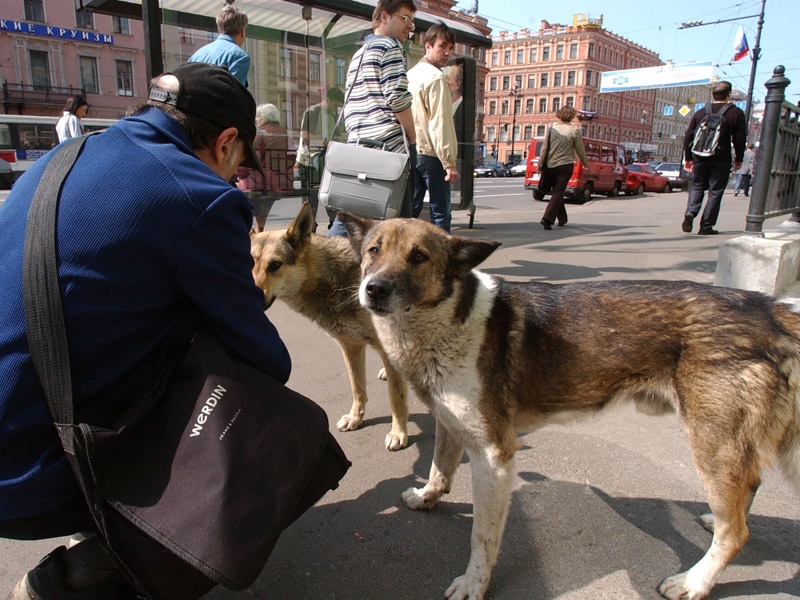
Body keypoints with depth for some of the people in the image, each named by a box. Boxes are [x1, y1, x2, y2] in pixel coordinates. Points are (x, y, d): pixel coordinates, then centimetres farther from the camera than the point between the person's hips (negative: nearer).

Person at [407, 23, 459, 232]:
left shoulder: (410, 75, 16)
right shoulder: (436, 77, -9)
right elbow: (440, 123, -16)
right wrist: (449, 162, -16)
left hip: (410, 153, 8)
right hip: (432, 154, -8)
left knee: (410, 210, 9)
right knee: (440, 212, -4)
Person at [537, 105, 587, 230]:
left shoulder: (551, 128, 2)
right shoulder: (574, 130, -5)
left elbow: (544, 147, 1)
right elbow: (580, 149, 0)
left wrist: (540, 164, 8)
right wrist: (585, 163, 16)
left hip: (551, 165, 3)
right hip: (566, 165, -3)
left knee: (558, 192, 17)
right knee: (558, 192, -2)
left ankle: (562, 219, 26)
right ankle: (547, 219, -17)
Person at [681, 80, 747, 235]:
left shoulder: (700, 112, 6)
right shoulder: (736, 113, -1)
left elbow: (688, 136, 7)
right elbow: (740, 139, -1)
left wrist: (687, 157, 15)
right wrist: (738, 159, 9)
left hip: (700, 158, 2)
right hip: (721, 160, -2)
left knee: (697, 186, 17)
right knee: (715, 192, 3)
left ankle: (690, 212, -10)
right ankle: (706, 227, 2)